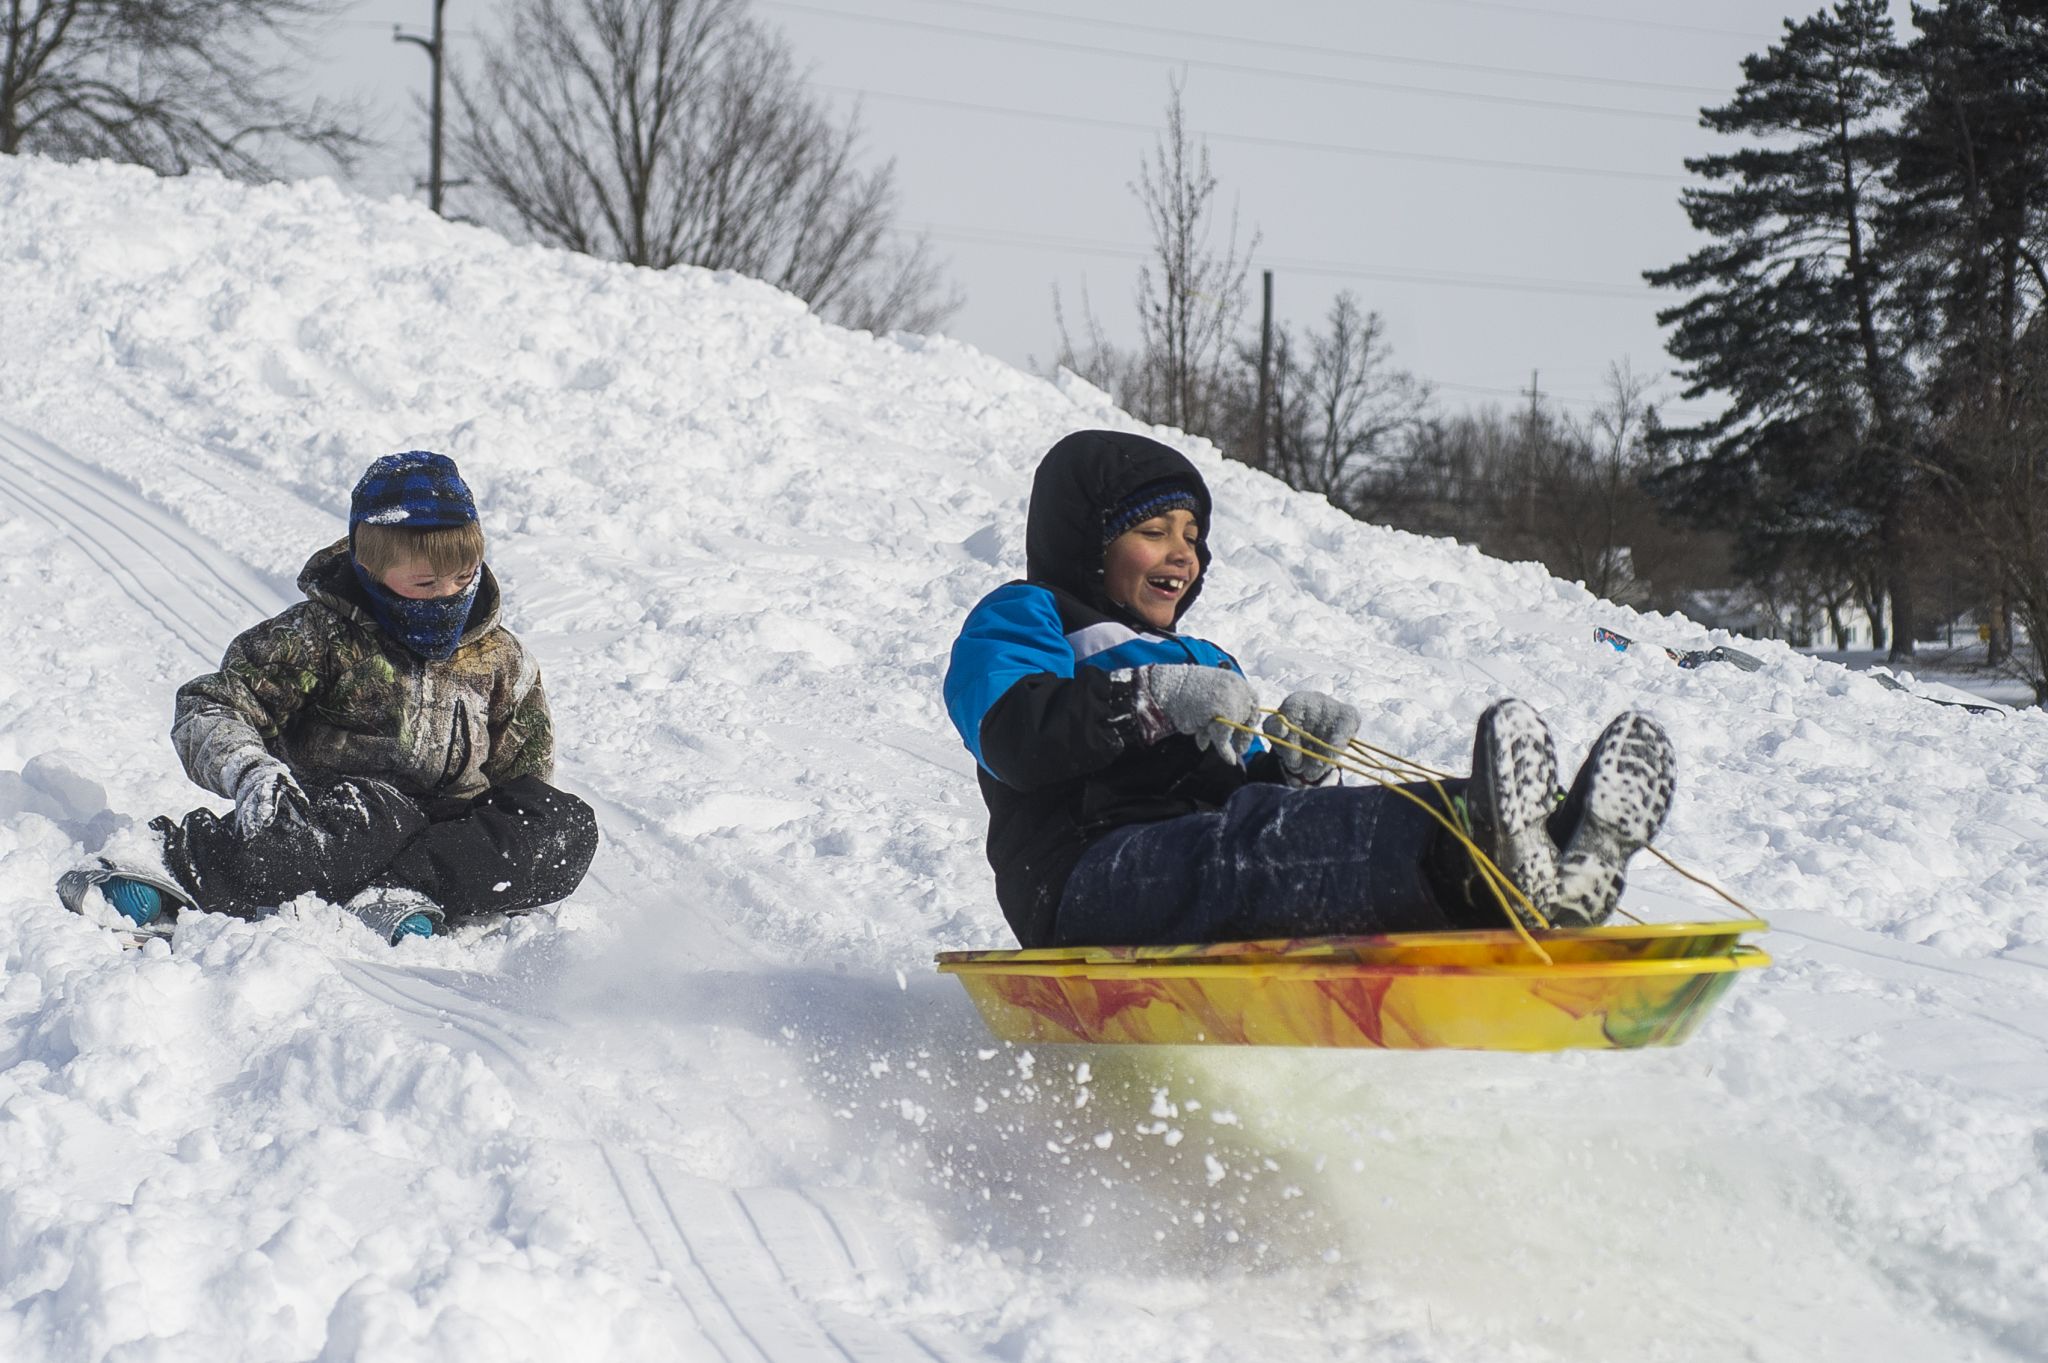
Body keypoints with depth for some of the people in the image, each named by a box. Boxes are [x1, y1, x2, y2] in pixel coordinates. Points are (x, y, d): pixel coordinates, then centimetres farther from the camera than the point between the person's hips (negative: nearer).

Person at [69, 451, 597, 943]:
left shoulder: (498, 658, 12)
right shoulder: (322, 636, 0)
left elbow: (526, 769, 22)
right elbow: (212, 708, -6)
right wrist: (249, 769, -28)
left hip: (450, 829, 4)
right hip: (338, 809, -4)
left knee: (570, 827, -22)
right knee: (377, 814, -41)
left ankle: (400, 895, -38)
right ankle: (171, 866, -55)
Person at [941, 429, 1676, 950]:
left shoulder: (1205, 665, 40)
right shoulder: (1022, 621, 18)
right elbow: (1011, 731, -5)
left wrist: (1293, 768, 4)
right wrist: (1158, 700, -13)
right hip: (1090, 882, -7)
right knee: (1256, 838, -38)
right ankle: (1476, 855, -67)